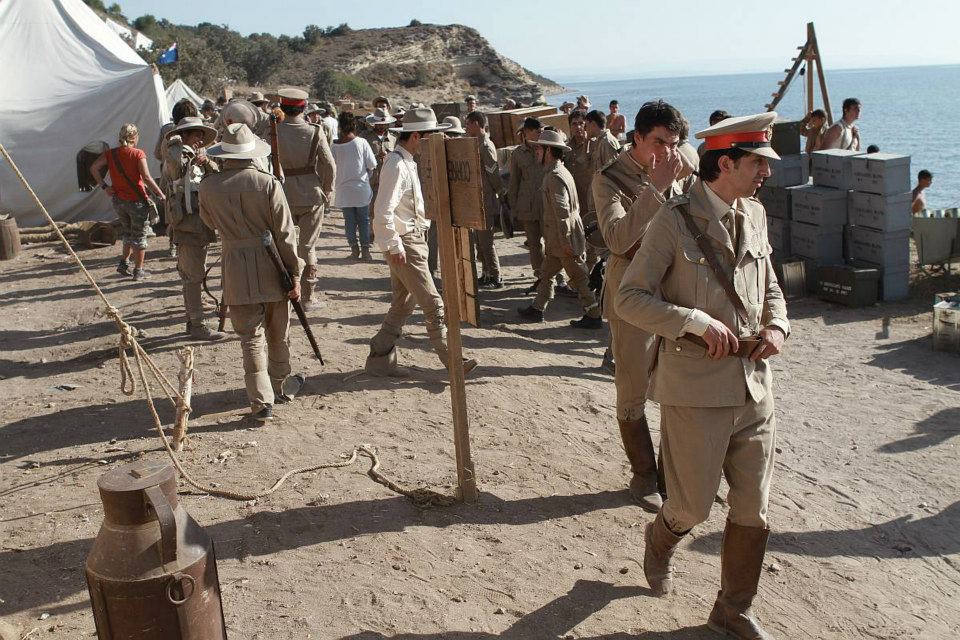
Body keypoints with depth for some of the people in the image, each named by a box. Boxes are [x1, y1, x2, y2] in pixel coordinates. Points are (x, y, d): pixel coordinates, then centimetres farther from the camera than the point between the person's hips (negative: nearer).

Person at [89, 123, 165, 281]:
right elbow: (147, 178, -19)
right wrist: (160, 194, -11)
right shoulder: (138, 154, -11)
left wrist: (104, 186, 1)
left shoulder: (111, 153, 3)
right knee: (139, 236, 7)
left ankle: (124, 263, 16)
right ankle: (138, 271, 12)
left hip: (118, 200, 5)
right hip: (137, 201, -5)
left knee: (128, 233, 24)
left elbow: (94, 167, -3)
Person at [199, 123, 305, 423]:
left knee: (251, 338, 4)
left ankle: (262, 402, -2)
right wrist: (295, 274, -1)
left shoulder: (209, 186, -3)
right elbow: (285, 234, -8)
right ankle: (281, 386, 35)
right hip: (272, 268, 0)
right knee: (278, 334, 17)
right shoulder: (269, 184, -9)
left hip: (237, 270, 0)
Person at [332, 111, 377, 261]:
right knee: (364, 220, 7)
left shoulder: (335, 146, -6)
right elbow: (372, 164, -8)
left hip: (344, 189, 1)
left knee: (349, 220, 9)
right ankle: (365, 250, 3)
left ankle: (354, 249, 11)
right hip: (361, 188, -1)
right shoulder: (361, 142, -10)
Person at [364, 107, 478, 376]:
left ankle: (380, 359, 21)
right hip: (405, 244, -10)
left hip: (414, 240, 10)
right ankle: (451, 359, 4)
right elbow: (383, 212, -24)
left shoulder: (407, 162, 13)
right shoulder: (397, 165, -19)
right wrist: (394, 246, -21)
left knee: (403, 304, 14)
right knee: (433, 304, -4)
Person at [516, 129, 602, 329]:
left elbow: (562, 211, -24)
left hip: (564, 237, -10)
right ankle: (537, 310, 27)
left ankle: (593, 316, 6)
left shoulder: (555, 176, -19)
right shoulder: (560, 171, 13)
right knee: (546, 272, 17)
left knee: (578, 277, -2)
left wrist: (565, 241, -23)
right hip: (556, 238, 10)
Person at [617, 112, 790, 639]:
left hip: (755, 384, 6)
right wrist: (698, 323, -21)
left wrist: (777, 326, 1)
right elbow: (629, 299, -12)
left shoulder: (754, 216, 9)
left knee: (753, 511, 12)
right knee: (692, 506, 6)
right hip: (696, 387, -6)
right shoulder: (675, 220, -10)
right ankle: (661, 540, 43)